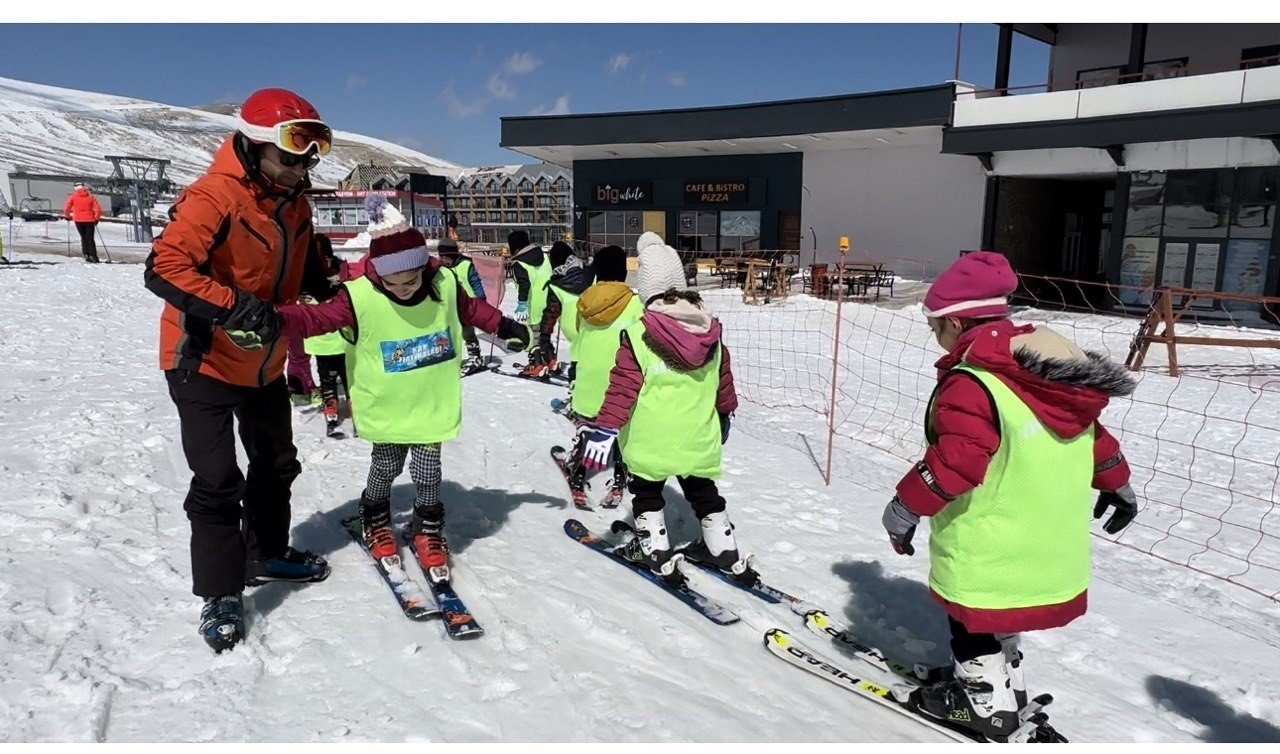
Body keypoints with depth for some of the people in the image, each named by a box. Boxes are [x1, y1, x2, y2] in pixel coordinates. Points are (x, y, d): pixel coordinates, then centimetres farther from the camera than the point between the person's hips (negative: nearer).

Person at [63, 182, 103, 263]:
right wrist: (96, 218, 12)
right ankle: (94, 257, -6)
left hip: (78, 220, 0)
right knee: (90, 238, 4)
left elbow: (66, 208, -4)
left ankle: (86, 255, 1)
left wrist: (67, 216, 15)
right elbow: (98, 209, -2)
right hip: (89, 220, 0)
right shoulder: (91, 197, 3)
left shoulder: (73, 197, 2)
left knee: (83, 238, 14)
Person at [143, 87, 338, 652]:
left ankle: (267, 554, 40)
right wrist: (233, 305, -43)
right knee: (217, 483, -6)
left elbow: (306, 266, 17)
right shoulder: (213, 198, -24)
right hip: (204, 363, -8)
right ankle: (220, 595, 10)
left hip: (264, 363, 8)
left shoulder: (294, 204, 1)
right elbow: (163, 268, -34)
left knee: (276, 464, 19)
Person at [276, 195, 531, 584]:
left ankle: (429, 533, 30)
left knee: (427, 473, 8)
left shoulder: (445, 284, -9)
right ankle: (375, 523, 40)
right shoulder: (360, 297, -18)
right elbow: (316, 318, -17)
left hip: (433, 405, 2)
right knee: (386, 467, 13)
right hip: (387, 409, -1)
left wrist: (504, 325, 18)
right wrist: (276, 319, -32)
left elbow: (470, 308, 10)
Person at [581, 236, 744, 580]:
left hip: (651, 440, -4)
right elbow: (723, 377, 11)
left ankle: (655, 551, 18)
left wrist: (605, 429, -13)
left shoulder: (638, 335, -17)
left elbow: (623, 386, -18)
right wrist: (726, 413, 26)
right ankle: (725, 552, 29)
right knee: (702, 491, 21)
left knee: (647, 490, 17)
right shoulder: (710, 328, -1)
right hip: (699, 439, 5)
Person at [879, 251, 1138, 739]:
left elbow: (952, 463, -30)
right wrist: (1116, 483, 27)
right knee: (998, 608, 27)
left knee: (973, 616, 13)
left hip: (986, 548, -9)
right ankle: (1005, 681, 43)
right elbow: (1092, 432, 14)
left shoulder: (970, 385, -25)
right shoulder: (1050, 370, 4)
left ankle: (987, 703, 26)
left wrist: (905, 508, -20)